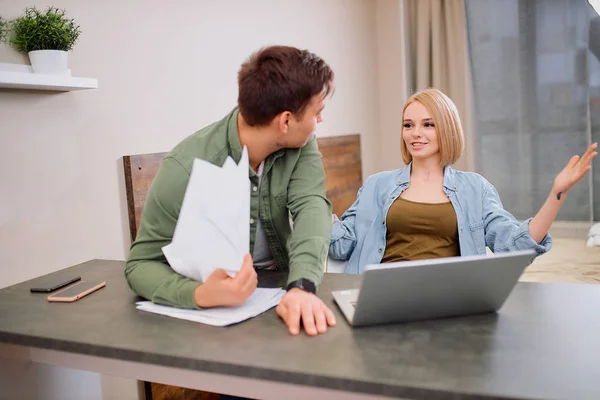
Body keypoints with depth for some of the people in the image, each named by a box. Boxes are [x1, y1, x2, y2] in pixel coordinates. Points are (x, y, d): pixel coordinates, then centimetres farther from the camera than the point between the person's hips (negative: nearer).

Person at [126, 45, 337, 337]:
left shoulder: (300, 145, -12)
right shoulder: (187, 168, -25)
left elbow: (310, 207, -25)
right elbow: (141, 263, -21)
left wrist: (302, 286, -42)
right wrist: (199, 295, -41)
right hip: (220, 298, 0)